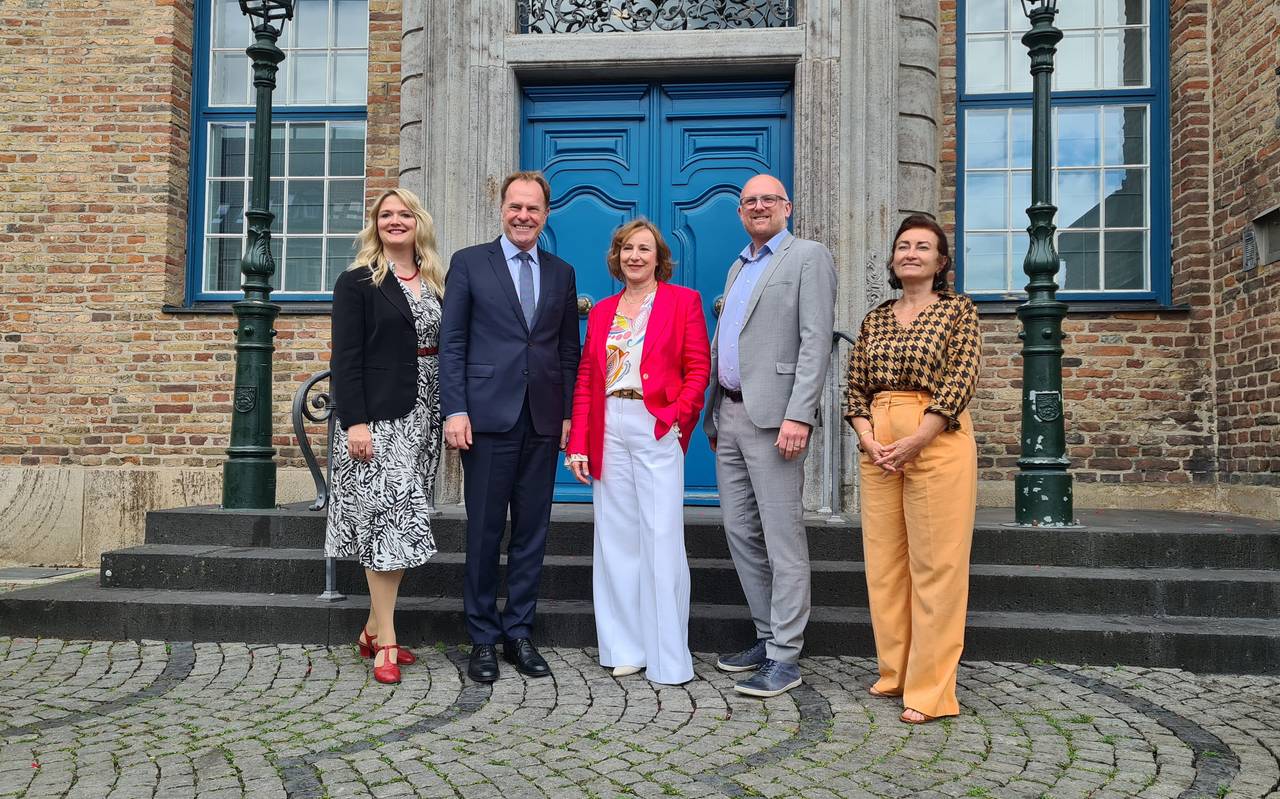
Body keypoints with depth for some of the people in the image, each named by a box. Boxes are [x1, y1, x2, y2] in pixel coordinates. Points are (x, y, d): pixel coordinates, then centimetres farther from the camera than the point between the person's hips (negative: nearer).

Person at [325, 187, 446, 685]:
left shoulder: (435, 284, 14)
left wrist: (448, 414, 7)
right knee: (389, 519, -8)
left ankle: (373, 630, 19)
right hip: (377, 416, -6)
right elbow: (345, 358, -8)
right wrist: (353, 421, -17)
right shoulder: (358, 282, -1)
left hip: (422, 418, 6)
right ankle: (385, 644, 0)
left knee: (403, 523, 8)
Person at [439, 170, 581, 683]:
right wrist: (455, 410, -9)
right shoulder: (469, 263, 5)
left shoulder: (561, 274, 14)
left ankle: (519, 633, 19)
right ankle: (483, 638, 15)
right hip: (489, 415, -3)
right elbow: (451, 343, 0)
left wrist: (570, 414, 5)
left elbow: (569, 351, 13)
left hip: (543, 420, 3)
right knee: (484, 532, 3)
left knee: (532, 532, 7)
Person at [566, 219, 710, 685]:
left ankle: (668, 658, 4)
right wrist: (578, 444, 4)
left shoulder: (683, 301, 5)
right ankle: (626, 648, 17)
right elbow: (585, 380, 12)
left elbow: (698, 368, -1)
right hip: (609, 430, 4)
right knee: (615, 537, 6)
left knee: (662, 539, -5)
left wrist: (677, 417, -15)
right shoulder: (601, 312, 16)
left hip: (657, 429, -4)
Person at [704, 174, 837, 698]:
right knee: (741, 532, 11)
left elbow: (816, 342, -12)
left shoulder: (809, 257, -2)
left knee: (783, 538, -5)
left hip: (772, 418, -8)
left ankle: (785, 657, 1)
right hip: (729, 415, 8)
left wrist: (799, 416, -21)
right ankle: (768, 635, 23)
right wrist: (713, 417, 18)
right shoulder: (738, 268, 22)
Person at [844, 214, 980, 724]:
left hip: (937, 440, -5)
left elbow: (961, 380, -7)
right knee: (883, 560, 7)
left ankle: (931, 690, 3)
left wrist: (916, 441, -16)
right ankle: (894, 672, 21)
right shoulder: (875, 319, 15)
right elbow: (855, 385, 12)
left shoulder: (958, 310, 3)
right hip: (878, 445, 5)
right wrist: (867, 437, -6)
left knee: (935, 562, -3)